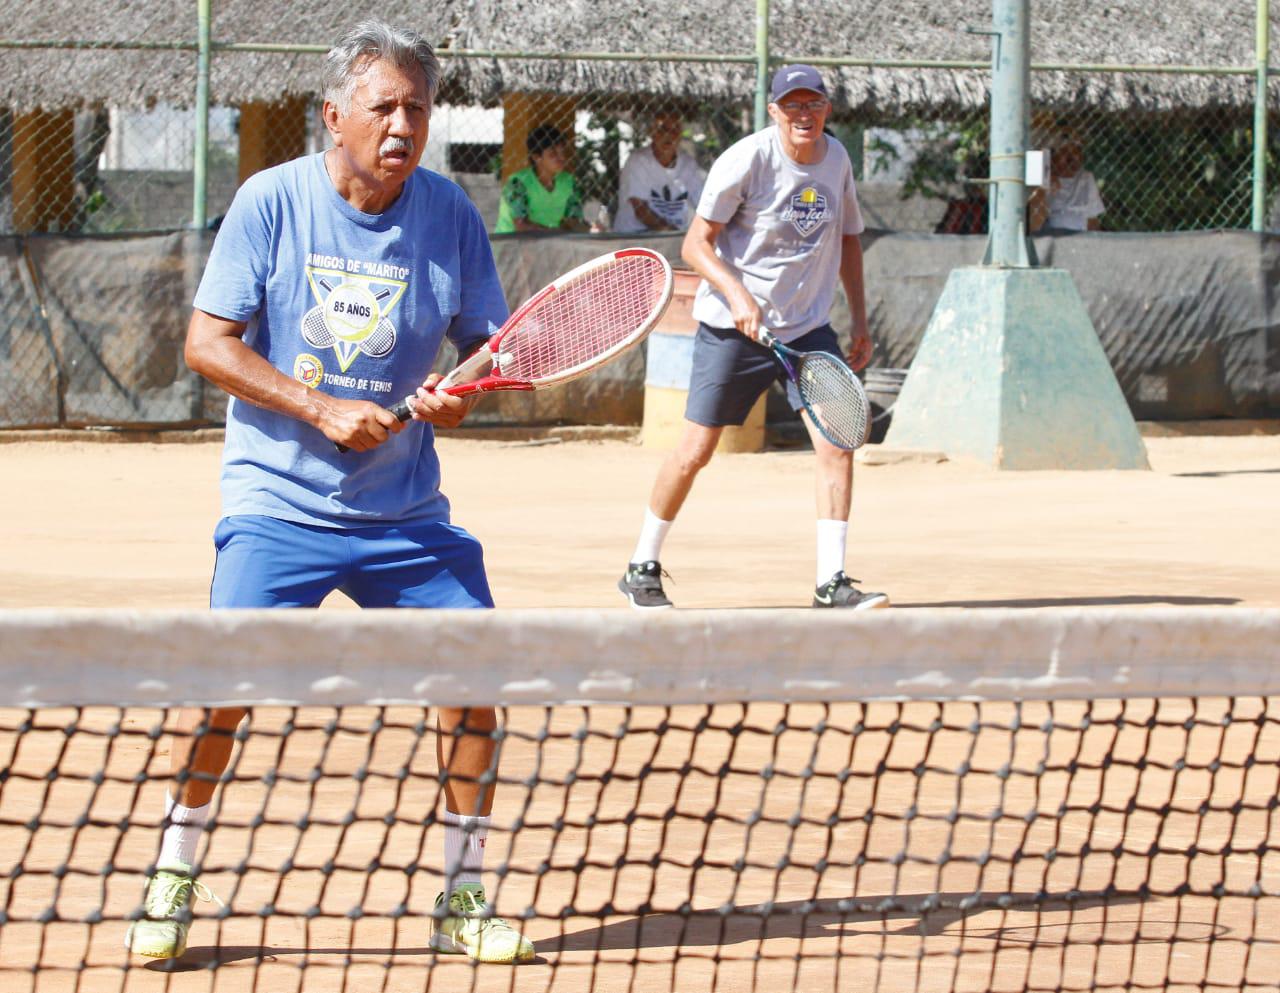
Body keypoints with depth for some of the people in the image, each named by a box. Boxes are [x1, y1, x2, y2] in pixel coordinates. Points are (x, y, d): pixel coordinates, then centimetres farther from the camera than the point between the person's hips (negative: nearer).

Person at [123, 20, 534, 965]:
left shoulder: (450, 214, 0)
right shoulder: (271, 201, -7)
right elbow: (208, 340, -8)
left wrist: (461, 393, -16)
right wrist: (321, 408, -17)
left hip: (406, 511, 3)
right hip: (277, 498, -3)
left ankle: (464, 896, 10)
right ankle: (172, 882, 4)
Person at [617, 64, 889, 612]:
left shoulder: (836, 159, 4)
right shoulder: (745, 161, -14)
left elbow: (847, 240, 18)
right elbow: (696, 244, -12)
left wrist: (860, 321, 13)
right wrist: (738, 296, -26)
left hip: (808, 326, 4)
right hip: (733, 326, -4)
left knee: (837, 443, -12)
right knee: (695, 452, 0)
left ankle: (832, 583, -8)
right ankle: (642, 569, 19)